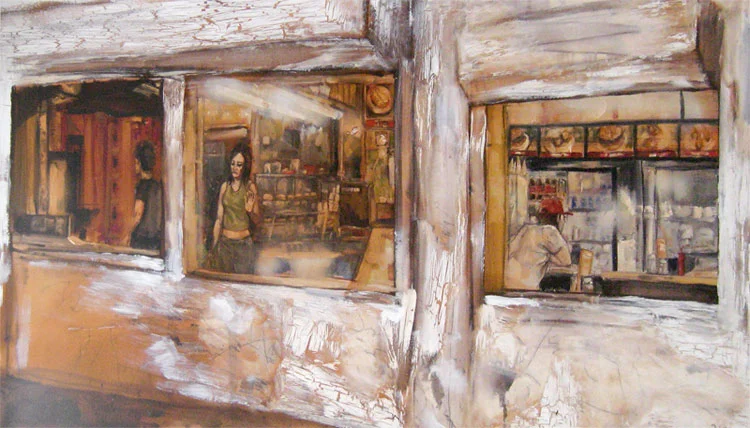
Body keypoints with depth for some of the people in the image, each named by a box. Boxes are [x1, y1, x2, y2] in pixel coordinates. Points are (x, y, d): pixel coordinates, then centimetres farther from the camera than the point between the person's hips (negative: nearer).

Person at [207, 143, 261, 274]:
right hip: (224, 242, 3)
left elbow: (258, 221, -3)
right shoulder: (225, 186, 6)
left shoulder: (250, 187, -5)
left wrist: (250, 211, -24)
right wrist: (214, 246, 10)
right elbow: (219, 218, 10)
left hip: (243, 243, -3)